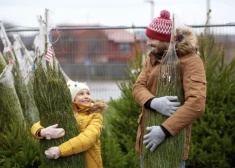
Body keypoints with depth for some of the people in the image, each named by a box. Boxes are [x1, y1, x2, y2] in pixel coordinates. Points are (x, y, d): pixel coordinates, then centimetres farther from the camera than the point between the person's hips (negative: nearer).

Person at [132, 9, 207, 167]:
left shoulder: (191, 61, -16)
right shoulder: (153, 58, 7)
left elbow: (197, 103, -27)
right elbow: (138, 87, -4)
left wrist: (164, 130, -31)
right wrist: (153, 102, -27)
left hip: (172, 139, -6)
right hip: (148, 135, 6)